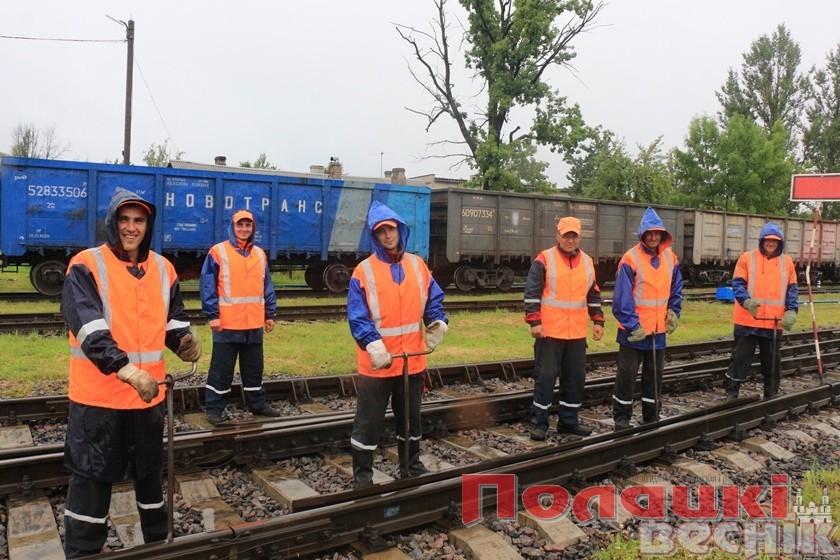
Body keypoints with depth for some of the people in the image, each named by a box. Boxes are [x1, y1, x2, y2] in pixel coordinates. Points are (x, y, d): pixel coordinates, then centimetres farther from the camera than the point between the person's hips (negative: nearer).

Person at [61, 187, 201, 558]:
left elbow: (173, 320, 14)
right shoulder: (86, 266, -10)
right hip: (98, 395, -5)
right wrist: (125, 368, -34)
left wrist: (184, 341, -10)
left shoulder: (163, 269, 6)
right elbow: (88, 327, -22)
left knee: (149, 471, 19)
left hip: (149, 393, 5)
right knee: (92, 476, 5)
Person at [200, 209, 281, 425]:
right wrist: (212, 315, -13)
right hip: (227, 324, -5)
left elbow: (267, 287, 16)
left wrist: (270, 314, 13)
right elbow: (207, 285, -8)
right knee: (221, 369, 3)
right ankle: (214, 410, 14)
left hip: (254, 324, 5)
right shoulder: (218, 252, -5)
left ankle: (258, 404, 28)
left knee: (254, 368, 16)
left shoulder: (260, 254, 11)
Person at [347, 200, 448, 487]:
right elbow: (357, 316, -15)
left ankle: (412, 466, 39)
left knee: (410, 418, 20)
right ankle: (362, 475, 21)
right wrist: (373, 344, -28)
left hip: (412, 360, 4)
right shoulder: (363, 271, -9)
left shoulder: (418, 265, 5)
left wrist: (437, 321, -11)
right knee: (368, 422, 6)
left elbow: (434, 300, 10)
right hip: (376, 362, -4)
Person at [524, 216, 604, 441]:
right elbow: (532, 293, -9)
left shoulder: (588, 262, 12)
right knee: (545, 376, -1)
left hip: (578, 333, 5)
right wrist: (534, 322, -15)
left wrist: (598, 321, 14)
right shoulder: (544, 260, -5)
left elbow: (594, 295, 20)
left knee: (576, 378, 10)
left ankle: (568, 421, 23)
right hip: (549, 331, -5)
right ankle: (539, 423, 10)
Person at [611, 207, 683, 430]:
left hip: (659, 329, 6)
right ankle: (621, 417, 14)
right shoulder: (630, 259, -15)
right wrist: (633, 325, -17)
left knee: (654, 373, 15)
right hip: (634, 330, -5)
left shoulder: (670, 258, 4)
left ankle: (652, 416, 27)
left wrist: (673, 314, 6)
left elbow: (676, 290, 15)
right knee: (627, 373, 2)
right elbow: (622, 298, -16)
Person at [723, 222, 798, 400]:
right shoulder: (747, 258, -1)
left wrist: (791, 311, -4)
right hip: (748, 320, -3)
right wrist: (746, 301, -23)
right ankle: (731, 392, 11)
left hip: (774, 322, 3)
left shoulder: (787, 262, 9)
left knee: (772, 361, 12)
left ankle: (771, 395, 26)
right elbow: (737, 284, -6)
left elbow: (792, 289, 10)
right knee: (741, 357, 2)